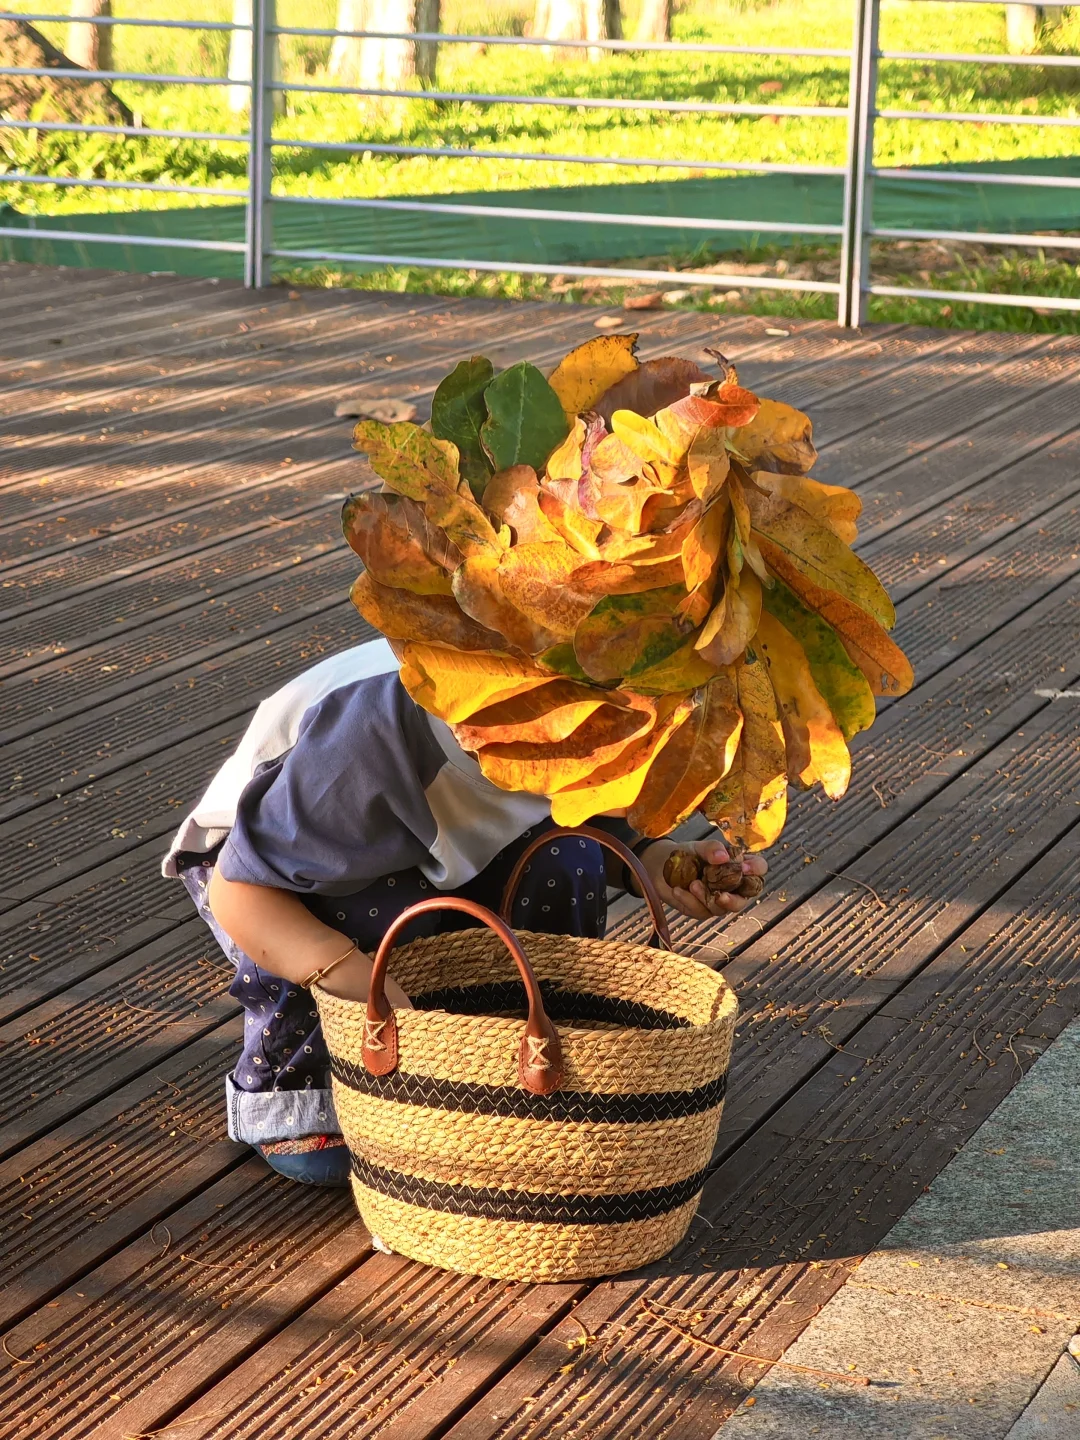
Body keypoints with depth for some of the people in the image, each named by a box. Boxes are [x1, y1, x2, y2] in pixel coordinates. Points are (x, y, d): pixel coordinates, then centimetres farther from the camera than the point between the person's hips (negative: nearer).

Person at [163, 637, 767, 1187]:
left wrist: (662, 864, -25)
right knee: (383, 909, -36)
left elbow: (608, 826, -2)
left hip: (423, 859, 5)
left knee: (562, 860, -23)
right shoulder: (384, 727, -42)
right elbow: (237, 891, -39)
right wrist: (361, 982, -53)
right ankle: (283, 1096, -10)